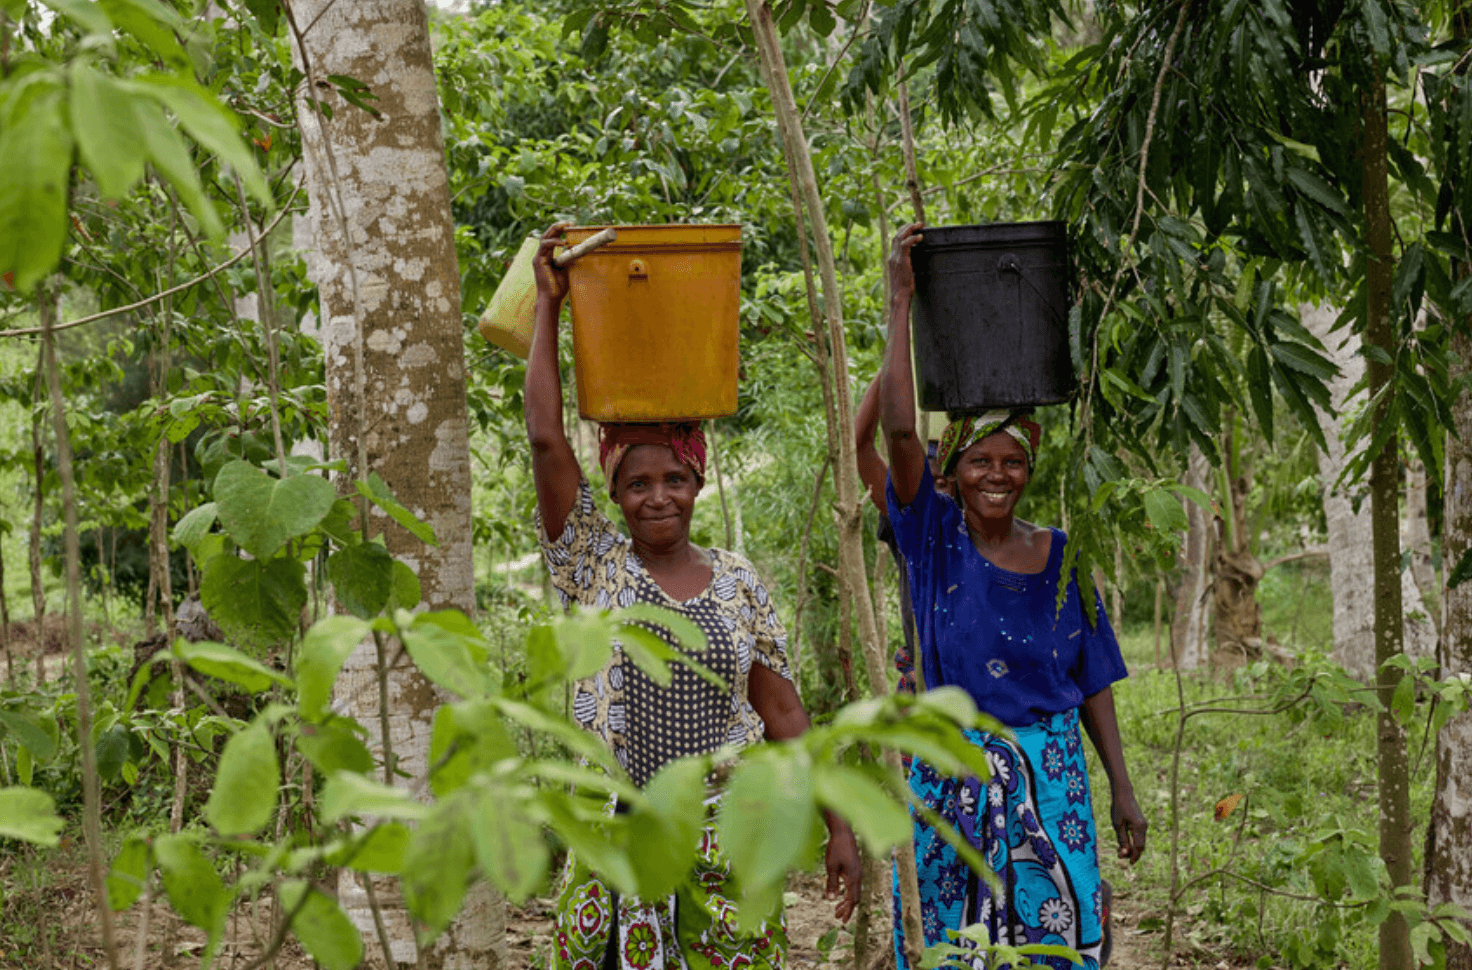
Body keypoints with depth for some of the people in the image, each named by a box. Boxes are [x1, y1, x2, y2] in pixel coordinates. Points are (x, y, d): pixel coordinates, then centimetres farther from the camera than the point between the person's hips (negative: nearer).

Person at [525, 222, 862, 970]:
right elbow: (544, 438, -7)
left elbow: (785, 716, 9)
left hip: (726, 839, 2)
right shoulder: (594, 565, 2)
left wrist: (837, 827, 4)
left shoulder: (738, 583, 7)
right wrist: (549, 303, -2)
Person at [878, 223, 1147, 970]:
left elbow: (1093, 681, 9)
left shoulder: (1062, 557, 5)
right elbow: (899, 429, -15)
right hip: (952, 773, -1)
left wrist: (1122, 790, 4)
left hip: (1050, 776, 2)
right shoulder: (935, 540, -1)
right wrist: (901, 301, -15)